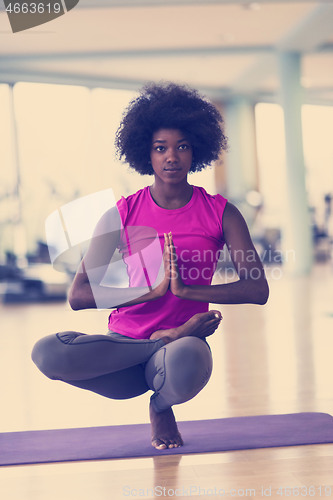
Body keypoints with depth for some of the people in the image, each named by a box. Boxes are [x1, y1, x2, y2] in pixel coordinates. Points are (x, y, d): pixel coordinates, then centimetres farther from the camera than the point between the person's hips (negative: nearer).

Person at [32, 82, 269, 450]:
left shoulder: (220, 213, 2)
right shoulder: (121, 215, 2)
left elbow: (258, 289, -6)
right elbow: (78, 295, -4)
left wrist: (186, 288, -17)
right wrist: (152, 290, -16)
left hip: (183, 345, -1)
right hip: (123, 343, 1)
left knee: (187, 362, -40)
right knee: (47, 353, -29)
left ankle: (161, 406, -1)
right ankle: (171, 336, -10)